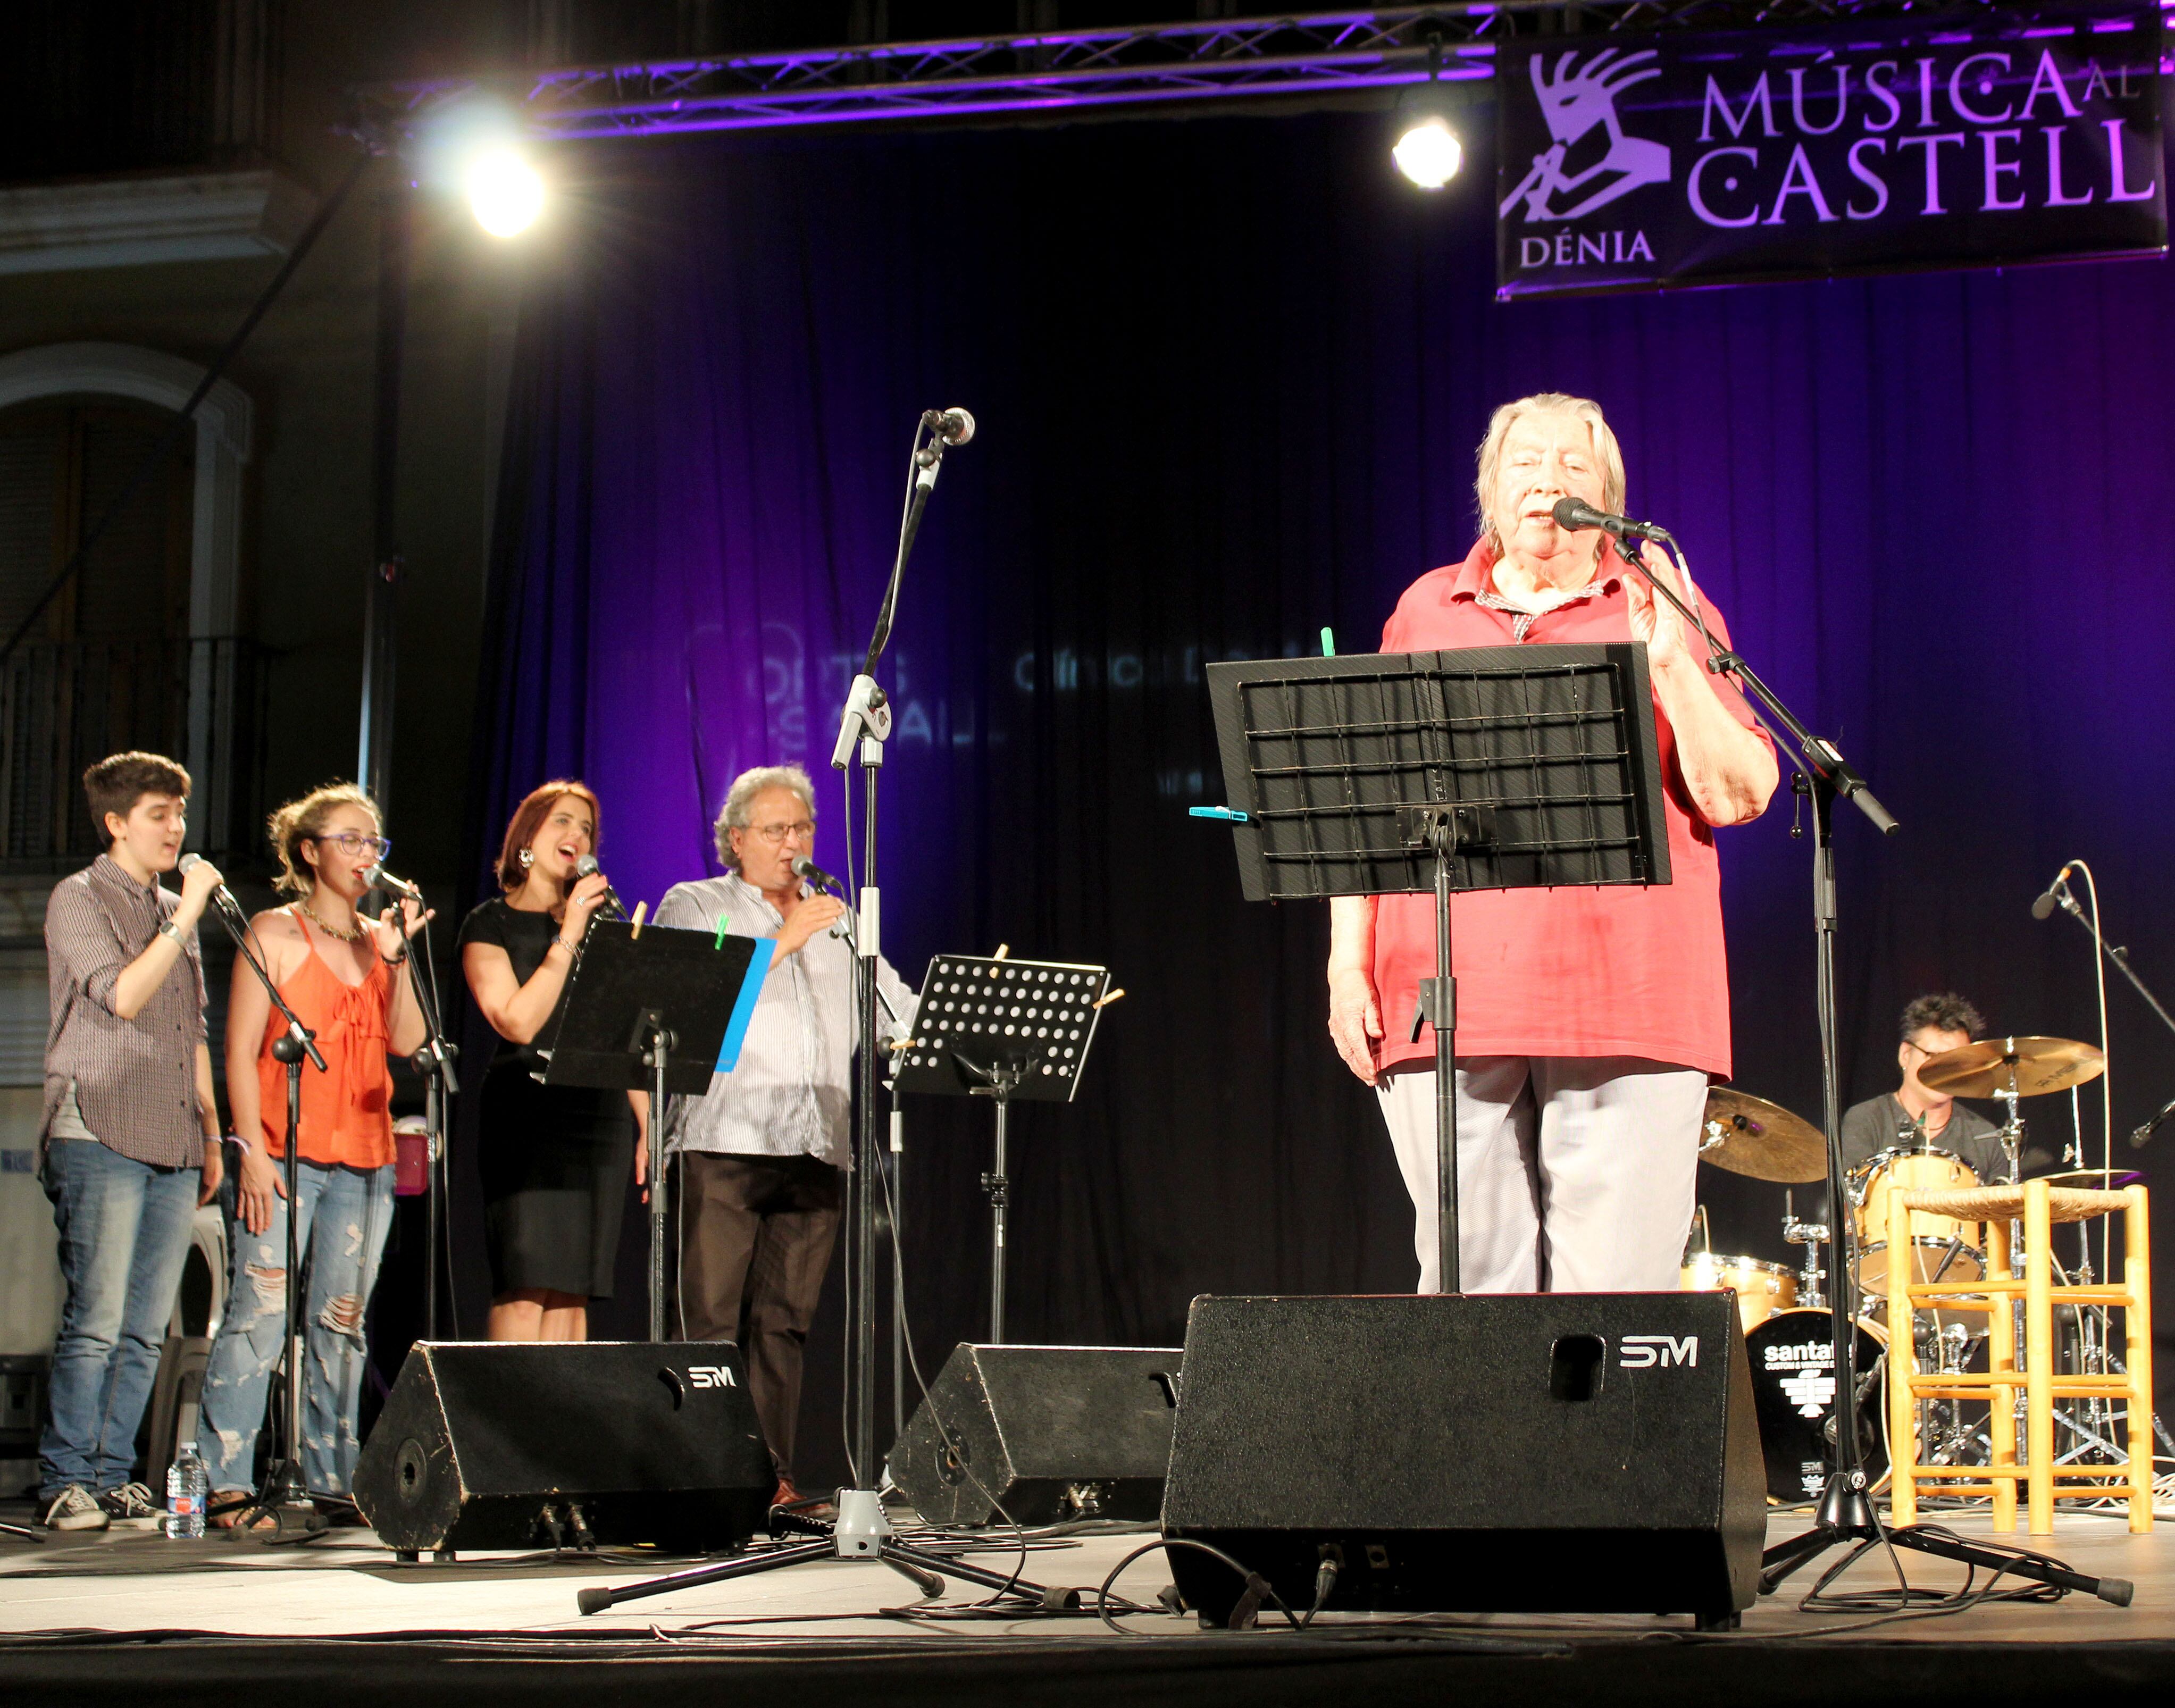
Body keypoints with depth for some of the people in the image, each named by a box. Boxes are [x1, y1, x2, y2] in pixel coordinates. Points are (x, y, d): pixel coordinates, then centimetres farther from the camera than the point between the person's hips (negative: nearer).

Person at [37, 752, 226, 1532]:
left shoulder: (173, 911, 21)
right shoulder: (78, 900, 1)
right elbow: (121, 996, -14)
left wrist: (212, 1136, 21)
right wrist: (186, 917, -10)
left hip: (173, 1146, 6)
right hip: (100, 1136, -6)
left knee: (145, 1330, 4)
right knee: (95, 1323, -9)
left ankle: (112, 1475, 10)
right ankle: (66, 1481, -2)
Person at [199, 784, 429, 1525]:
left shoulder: (378, 938, 16)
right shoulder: (275, 933, 3)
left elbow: (407, 1042, 5)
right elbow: (241, 1051, -3)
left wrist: (398, 956, -5)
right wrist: (252, 1149, -12)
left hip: (365, 1158, 5)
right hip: (285, 1154, -5)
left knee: (343, 1322, 6)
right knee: (259, 1314, -10)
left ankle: (334, 1480, 10)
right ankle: (226, 1484, -7)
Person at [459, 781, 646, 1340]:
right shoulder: (491, 924, 4)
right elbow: (518, 1022, -10)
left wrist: (648, 1126, 11)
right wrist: (568, 937, -10)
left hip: (601, 1116, 4)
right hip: (525, 1117, -4)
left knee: (573, 1293, 1)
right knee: (524, 1288, -12)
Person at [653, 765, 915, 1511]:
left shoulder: (836, 920, 23)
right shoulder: (693, 907, 10)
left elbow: (901, 1011, 24)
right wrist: (783, 940, -7)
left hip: (817, 1148, 4)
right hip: (725, 1142, -4)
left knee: (785, 1323, 3)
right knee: (711, 1323, -9)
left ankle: (774, 1478, 5)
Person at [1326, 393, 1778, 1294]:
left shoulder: (1661, 612, 11)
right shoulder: (1424, 611, 17)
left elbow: (1740, 796, 1)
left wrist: (1671, 664, -11)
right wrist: (1347, 964, 8)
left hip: (1626, 1009, -2)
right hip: (1446, 1011, 2)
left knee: (1616, 1307, -6)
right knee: (1470, 1292, 3)